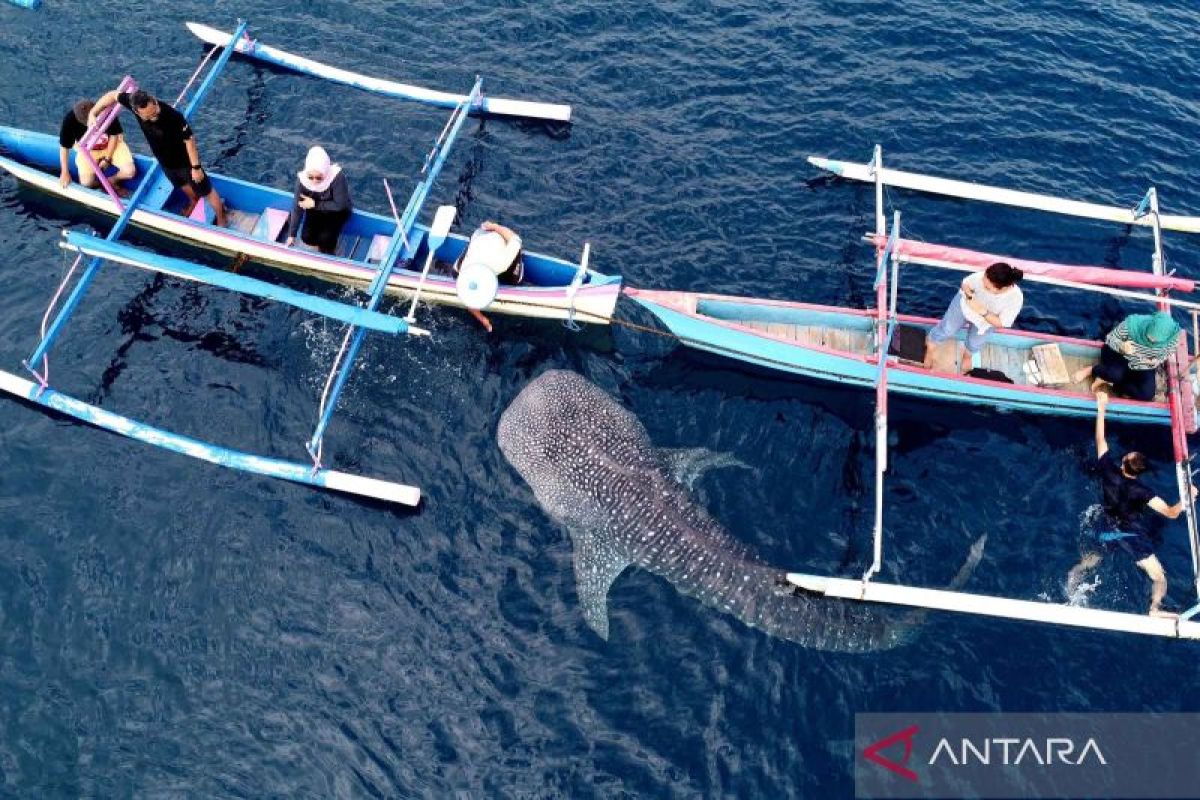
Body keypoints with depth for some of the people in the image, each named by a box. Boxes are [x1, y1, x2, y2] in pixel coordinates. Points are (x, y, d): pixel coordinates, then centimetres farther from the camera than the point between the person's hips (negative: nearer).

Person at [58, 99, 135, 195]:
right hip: (87, 150, 0)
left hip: (112, 144, 0)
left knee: (130, 171, -21)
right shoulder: (70, 119, -27)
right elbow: (64, 147, -15)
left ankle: (111, 180, 12)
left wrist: (107, 159, -11)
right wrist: (64, 172, -10)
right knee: (86, 182, -18)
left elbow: (114, 135, -11)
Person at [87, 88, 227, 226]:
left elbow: (189, 140, -27)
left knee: (207, 192, 11)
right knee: (182, 185, 32)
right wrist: (92, 113, -7)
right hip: (164, 162, 6)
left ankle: (221, 220, 34)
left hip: (184, 161, -6)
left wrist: (196, 167, -22)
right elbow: (112, 95, -8)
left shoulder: (174, 117, -39)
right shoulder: (135, 103, -25)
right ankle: (193, 200, 64)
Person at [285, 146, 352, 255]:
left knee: (325, 238, -22)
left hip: (337, 211, -3)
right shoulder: (302, 179, -25)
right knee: (307, 237, -13)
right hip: (316, 210, 3)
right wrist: (291, 235, -18)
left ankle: (328, 255, 10)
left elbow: (340, 205, -27)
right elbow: (297, 207, -19)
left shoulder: (337, 177, -35)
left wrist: (315, 204, -28)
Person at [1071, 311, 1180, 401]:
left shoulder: (1173, 337, -23)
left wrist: (1157, 361, -23)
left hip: (1144, 366, 3)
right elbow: (1110, 339, -17)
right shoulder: (1132, 324, -31)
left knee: (1147, 393, -20)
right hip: (1119, 355, -3)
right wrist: (1121, 346, -39)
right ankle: (1092, 370, -4)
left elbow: (1166, 353, -1)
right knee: (1115, 374, -37)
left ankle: (1106, 380, -6)